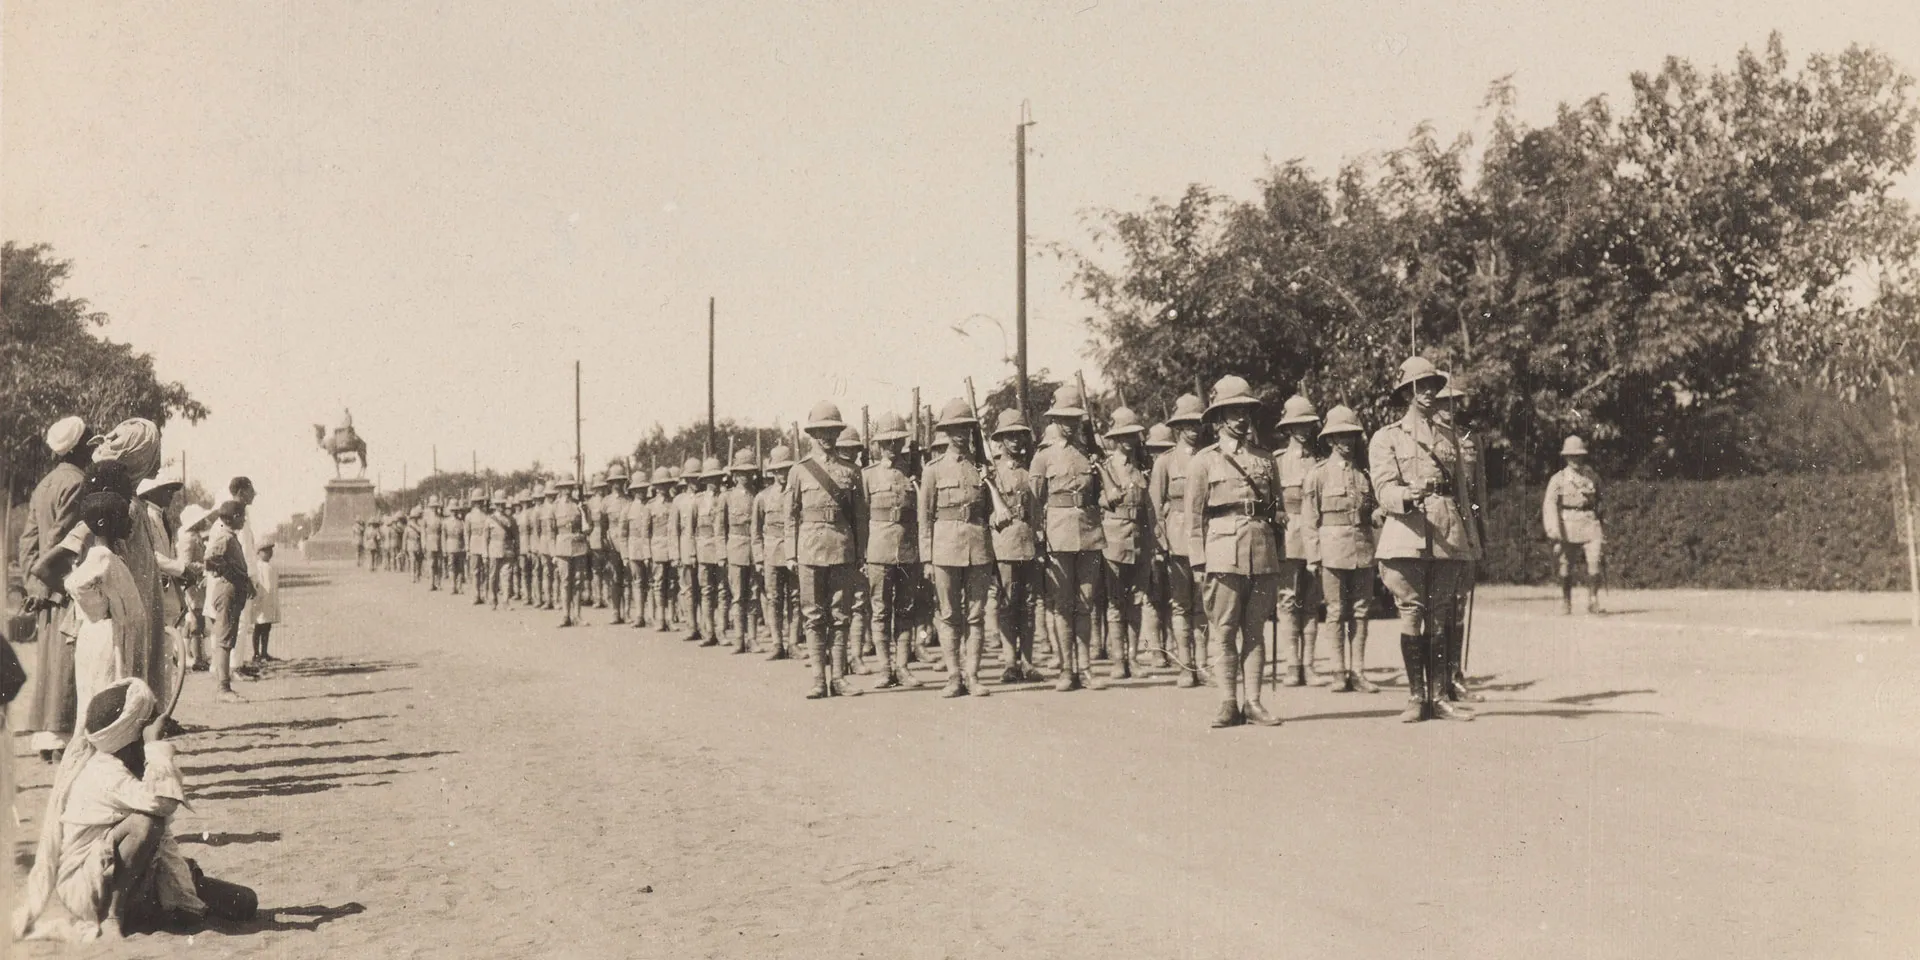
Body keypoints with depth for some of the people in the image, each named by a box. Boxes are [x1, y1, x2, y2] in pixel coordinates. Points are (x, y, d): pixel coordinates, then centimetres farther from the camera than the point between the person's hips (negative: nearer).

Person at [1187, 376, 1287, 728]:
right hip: (1224, 555, -3)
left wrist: (1279, 564, 12)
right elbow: (1195, 517, 3)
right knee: (1224, 632, -2)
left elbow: (1278, 512, 17)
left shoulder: (1266, 459, 15)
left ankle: (1252, 702, 8)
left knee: (1255, 631, 4)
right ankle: (1229, 704, 3)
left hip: (1263, 555, 3)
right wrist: (1200, 565, -4)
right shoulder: (1204, 461, 6)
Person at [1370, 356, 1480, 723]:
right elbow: (1384, 490, -8)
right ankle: (1416, 696, 2)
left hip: (1449, 537, 4)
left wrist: (1470, 539, 18)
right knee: (1411, 614, -6)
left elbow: (1462, 491, 22)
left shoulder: (1450, 437, 19)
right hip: (1407, 535, -4)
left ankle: (1439, 697, 8)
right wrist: (1410, 494, -29)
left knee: (1440, 619, 4)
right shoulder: (1386, 438, 5)